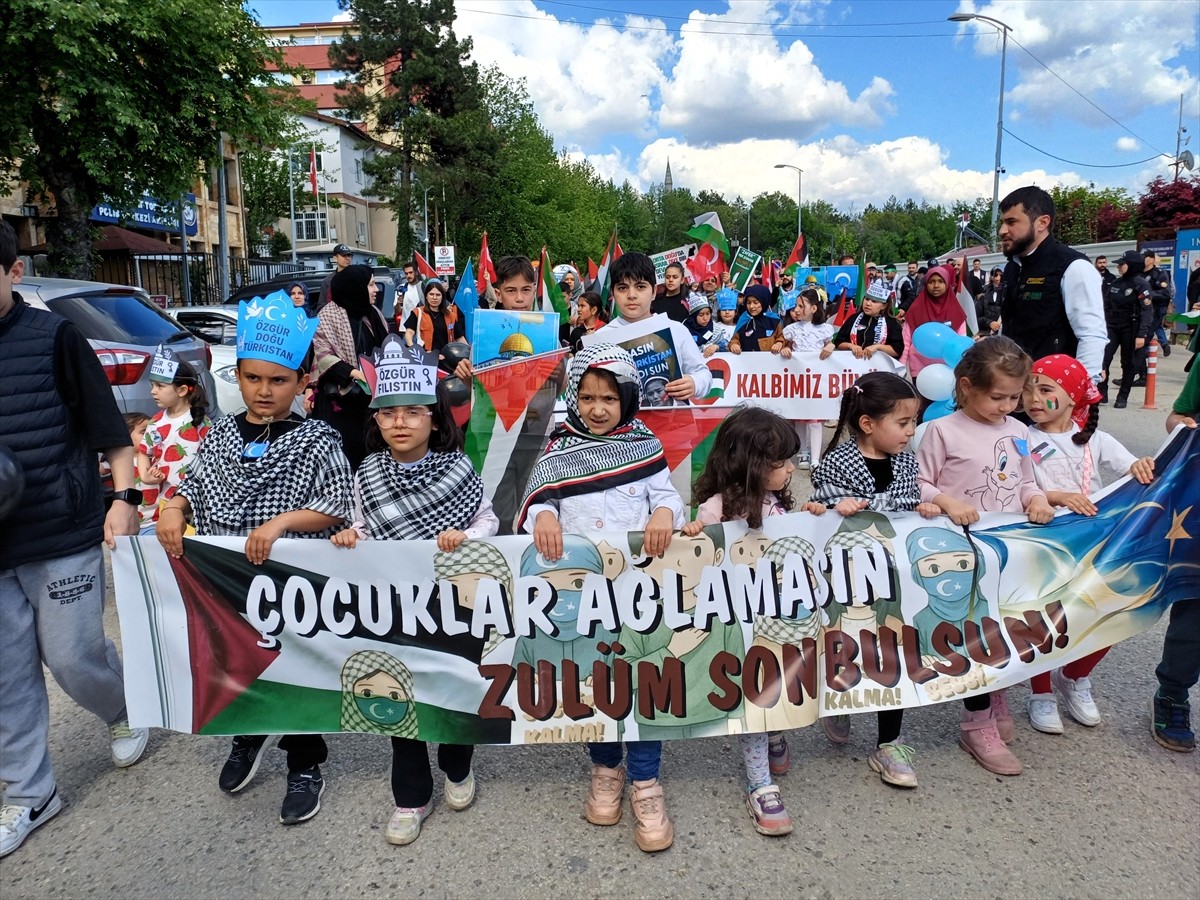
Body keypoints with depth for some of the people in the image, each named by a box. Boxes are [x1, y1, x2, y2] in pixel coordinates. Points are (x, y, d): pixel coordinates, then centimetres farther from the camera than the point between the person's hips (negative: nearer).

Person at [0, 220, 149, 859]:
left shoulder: (53, 338, -7)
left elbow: (109, 427, -5)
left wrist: (123, 497, -14)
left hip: (64, 538, -4)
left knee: (71, 658, 4)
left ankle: (126, 712, 37)